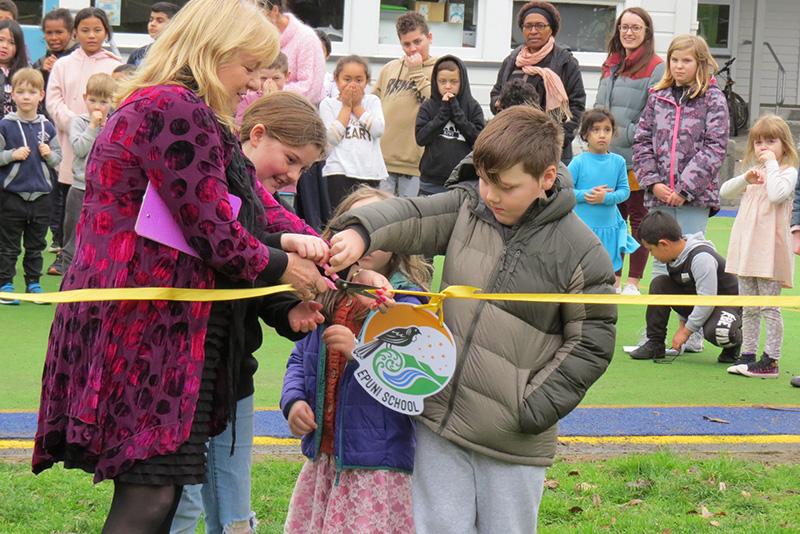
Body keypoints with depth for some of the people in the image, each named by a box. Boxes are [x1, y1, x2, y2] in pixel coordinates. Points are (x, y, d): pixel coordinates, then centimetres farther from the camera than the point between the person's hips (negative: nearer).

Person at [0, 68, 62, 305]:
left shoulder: (47, 127, 5)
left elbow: (58, 156, 13)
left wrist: (49, 154, -7)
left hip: (41, 194, 4)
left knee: (36, 245, 12)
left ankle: (33, 284, 21)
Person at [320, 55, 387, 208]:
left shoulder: (372, 101, 14)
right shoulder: (328, 104, 7)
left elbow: (378, 130, -4)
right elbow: (332, 137, -8)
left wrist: (357, 106, 1)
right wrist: (346, 106, -1)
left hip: (370, 172, 3)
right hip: (340, 172, -3)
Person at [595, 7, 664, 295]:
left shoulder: (656, 68, -6)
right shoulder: (611, 66, 16)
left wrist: (625, 135, -14)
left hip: (637, 158, -6)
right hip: (607, 157, 6)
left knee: (638, 218, 1)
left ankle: (633, 282, 7)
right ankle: (613, 279, 16)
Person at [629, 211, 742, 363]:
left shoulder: (701, 258, -30)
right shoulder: (674, 257, -3)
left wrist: (686, 331, -22)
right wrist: (682, 324, 3)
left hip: (726, 304, -8)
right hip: (696, 304, 8)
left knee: (716, 332, -41)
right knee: (659, 284, -7)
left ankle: (734, 343, -1)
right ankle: (655, 344, -3)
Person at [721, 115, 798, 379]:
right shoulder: (754, 172, 18)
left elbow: (777, 195, -22)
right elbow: (724, 191, 10)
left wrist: (772, 164, -15)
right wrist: (746, 178, -7)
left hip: (770, 249, -7)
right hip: (746, 248, 7)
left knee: (769, 307, -5)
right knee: (748, 308, 11)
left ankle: (770, 360, -3)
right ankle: (748, 355, 17)